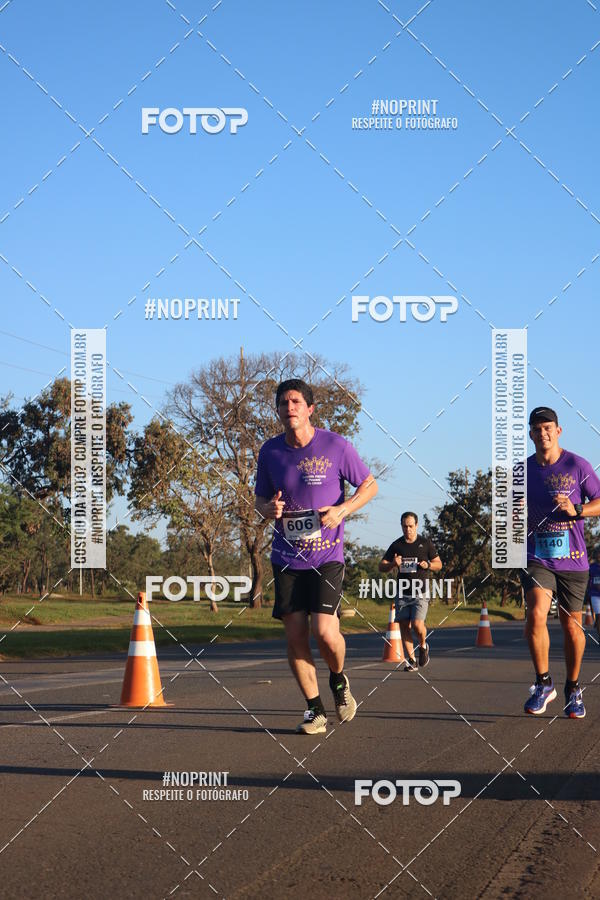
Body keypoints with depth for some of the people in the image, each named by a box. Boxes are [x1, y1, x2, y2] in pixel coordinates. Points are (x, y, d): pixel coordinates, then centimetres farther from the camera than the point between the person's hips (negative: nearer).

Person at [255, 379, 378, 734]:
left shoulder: (335, 445, -6)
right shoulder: (270, 451, 3)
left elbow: (370, 485, 4)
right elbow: (261, 498, 16)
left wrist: (342, 510, -14)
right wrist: (268, 509, -9)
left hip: (327, 555, -3)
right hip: (287, 557, 3)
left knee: (325, 632, -15)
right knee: (295, 637, 0)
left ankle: (339, 680, 17)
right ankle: (315, 710, 14)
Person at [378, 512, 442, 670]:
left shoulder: (425, 543, 3)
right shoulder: (396, 545, 7)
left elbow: (439, 564, 11)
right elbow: (381, 567, 8)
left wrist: (428, 565, -11)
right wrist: (393, 564, -14)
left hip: (420, 593, -3)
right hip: (402, 593, 3)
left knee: (417, 624, -17)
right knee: (404, 626, -1)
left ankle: (423, 646, 14)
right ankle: (411, 661, 8)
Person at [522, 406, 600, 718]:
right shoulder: (522, 470, 7)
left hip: (572, 559, -1)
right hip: (536, 558, 1)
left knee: (571, 625, 6)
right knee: (536, 614, -20)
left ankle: (573, 689, 25)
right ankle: (543, 683, -6)